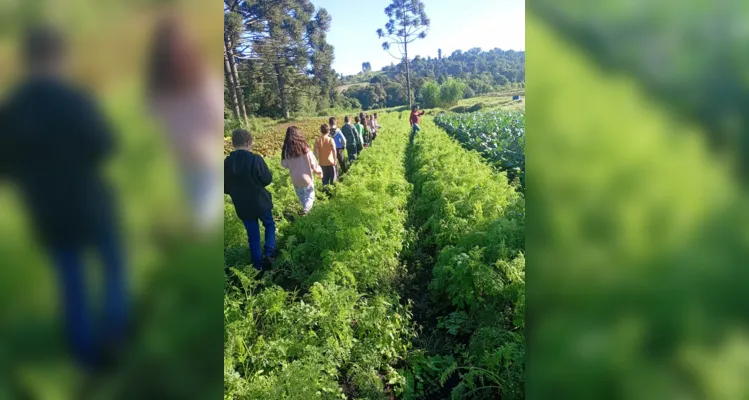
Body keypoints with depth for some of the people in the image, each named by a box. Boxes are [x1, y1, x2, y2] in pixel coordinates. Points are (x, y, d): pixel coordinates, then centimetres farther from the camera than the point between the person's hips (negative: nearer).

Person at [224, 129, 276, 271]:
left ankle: (258, 264, 26)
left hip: (242, 206, 3)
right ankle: (269, 253, 4)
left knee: (253, 235, 16)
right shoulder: (255, 159, -20)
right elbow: (268, 179, -13)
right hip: (260, 202, -3)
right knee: (269, 225, 22)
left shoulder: (226, 162, -7)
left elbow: (225, 188, 1)